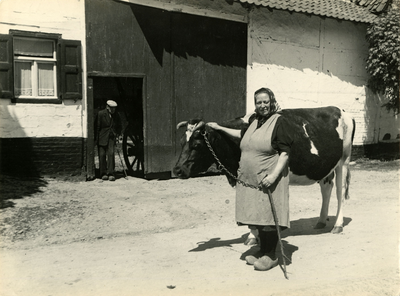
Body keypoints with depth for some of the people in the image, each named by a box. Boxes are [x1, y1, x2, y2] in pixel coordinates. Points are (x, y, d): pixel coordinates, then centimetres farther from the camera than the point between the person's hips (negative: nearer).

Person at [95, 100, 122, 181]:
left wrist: (117, 135, 6)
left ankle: (110, 173, -6)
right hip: (102, 137, -2)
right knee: (102, 155, 0)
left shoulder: (116, 115, 4)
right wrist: (96, 139, -7)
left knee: (111, 154, -10)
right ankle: (103, 174, 11)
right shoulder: (101, 114, -7)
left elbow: (119, 126, 18)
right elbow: (97, 127, -6)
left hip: (112, 138, 2)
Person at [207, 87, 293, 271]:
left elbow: (285, 153, -14)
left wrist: (273, 175, -23)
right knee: (259, 215, 15)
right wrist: (220, 128, 31)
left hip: (269, 180, -7)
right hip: (250, 180, 7)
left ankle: (271, 255, 14)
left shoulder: (279, 121, -9)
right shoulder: (254, 120, 11)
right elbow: (243, 135, 31)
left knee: (269, 216, -1)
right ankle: (263, 250, 30)